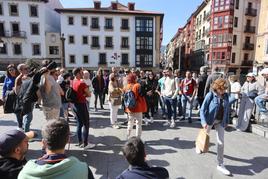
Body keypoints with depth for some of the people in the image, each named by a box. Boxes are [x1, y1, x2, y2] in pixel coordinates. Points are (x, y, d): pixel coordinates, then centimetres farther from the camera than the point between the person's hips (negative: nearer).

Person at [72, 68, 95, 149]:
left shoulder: (73, 82, 7)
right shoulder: (82, 83, -18)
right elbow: (89, 94, -14)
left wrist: (82, 95, 3)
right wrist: (84, 95, 2)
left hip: (75, 105, 9)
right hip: (81, 105, -9)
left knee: (79, 124, 16)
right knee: (86, 124, 0)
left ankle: (80, 142, 24)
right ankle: (85, 144, 6)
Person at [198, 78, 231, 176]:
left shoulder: (226, 96, -4)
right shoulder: (210, 95, -18)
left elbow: (227, 109, 8)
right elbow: (202, 109, -16)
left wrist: (226, 121, 9)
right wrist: (204, 121, -24)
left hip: (220, 121, 4)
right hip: (210, 120, -3)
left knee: (221, 143, 4)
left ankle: (220, 165, 17)